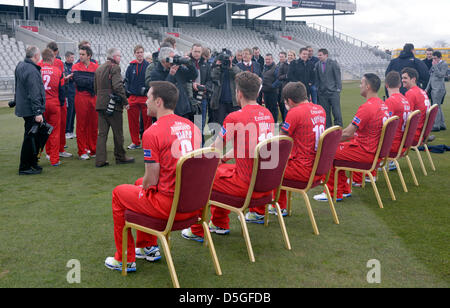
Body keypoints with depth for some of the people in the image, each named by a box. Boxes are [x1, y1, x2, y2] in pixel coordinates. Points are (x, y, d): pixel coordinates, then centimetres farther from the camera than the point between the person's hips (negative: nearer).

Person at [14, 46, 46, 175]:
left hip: (23, 107, 10)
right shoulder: (32, 71, -20)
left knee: (31, 136, 17)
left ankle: (32, 162, 25)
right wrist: (38, 112, -22)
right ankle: (25, 167, 2)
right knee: (30, 137, -4)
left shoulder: (20, 66, 12)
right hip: (31, 110, -10)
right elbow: (34, 94, -23)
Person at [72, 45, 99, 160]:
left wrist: (85, 82, -12)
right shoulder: (76, 66, 3)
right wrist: (92, 81, -11)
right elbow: (78, 81, -12)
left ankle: (93, 150, 17)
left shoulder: (96, 66, 9)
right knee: (81, 125, 0)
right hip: (81, 98, -2)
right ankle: (82, 151, 6)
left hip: (93, 98, 2)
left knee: (94, 125, 6)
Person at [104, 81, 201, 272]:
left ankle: (125, 260, 25)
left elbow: (151, 180, -13)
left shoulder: (152, 133, -16)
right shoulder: (191, 126, 7)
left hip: (169, 206, -8)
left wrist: (143, 186, 11)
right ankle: (148, 247, 41)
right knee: (140, 184, 31)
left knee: (119, 193, 17)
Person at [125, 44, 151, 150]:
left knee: (147, 121, 1)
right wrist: (127, 93, 1)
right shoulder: (131, 66, 8)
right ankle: (135, 142, 16)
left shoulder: (148, 66, 1)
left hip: (146, 97, -2)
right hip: (133, 97, 2)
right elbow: (127, 81, 11)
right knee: (133, 121, 4)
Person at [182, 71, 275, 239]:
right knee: (220, 169, 29)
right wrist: (226, 157, 22)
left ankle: (197, 231, 24)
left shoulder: (234, 118, -17)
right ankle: (220, 224, 40)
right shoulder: (267, 114, 6)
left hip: (247, 186, -8)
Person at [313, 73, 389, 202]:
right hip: (375, 150, 10)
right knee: (338, 148, 19)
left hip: (366, 152, -10)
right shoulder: (382, 104, 9)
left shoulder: (367, 107, -22)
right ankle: (344, 190, 22)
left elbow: (347, 133, -20)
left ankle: (334, 193, 8)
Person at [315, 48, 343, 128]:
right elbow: (317, 79, 11)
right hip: (322, 93, 3)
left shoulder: (333, 63, -2)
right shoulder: (317, 65, 7)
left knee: (336, 111, -4)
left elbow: (338, 77, -2)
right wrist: (318, 89, 4)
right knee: (325, 112, 5)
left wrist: (338, 89, -8)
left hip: (333, 92, -3)